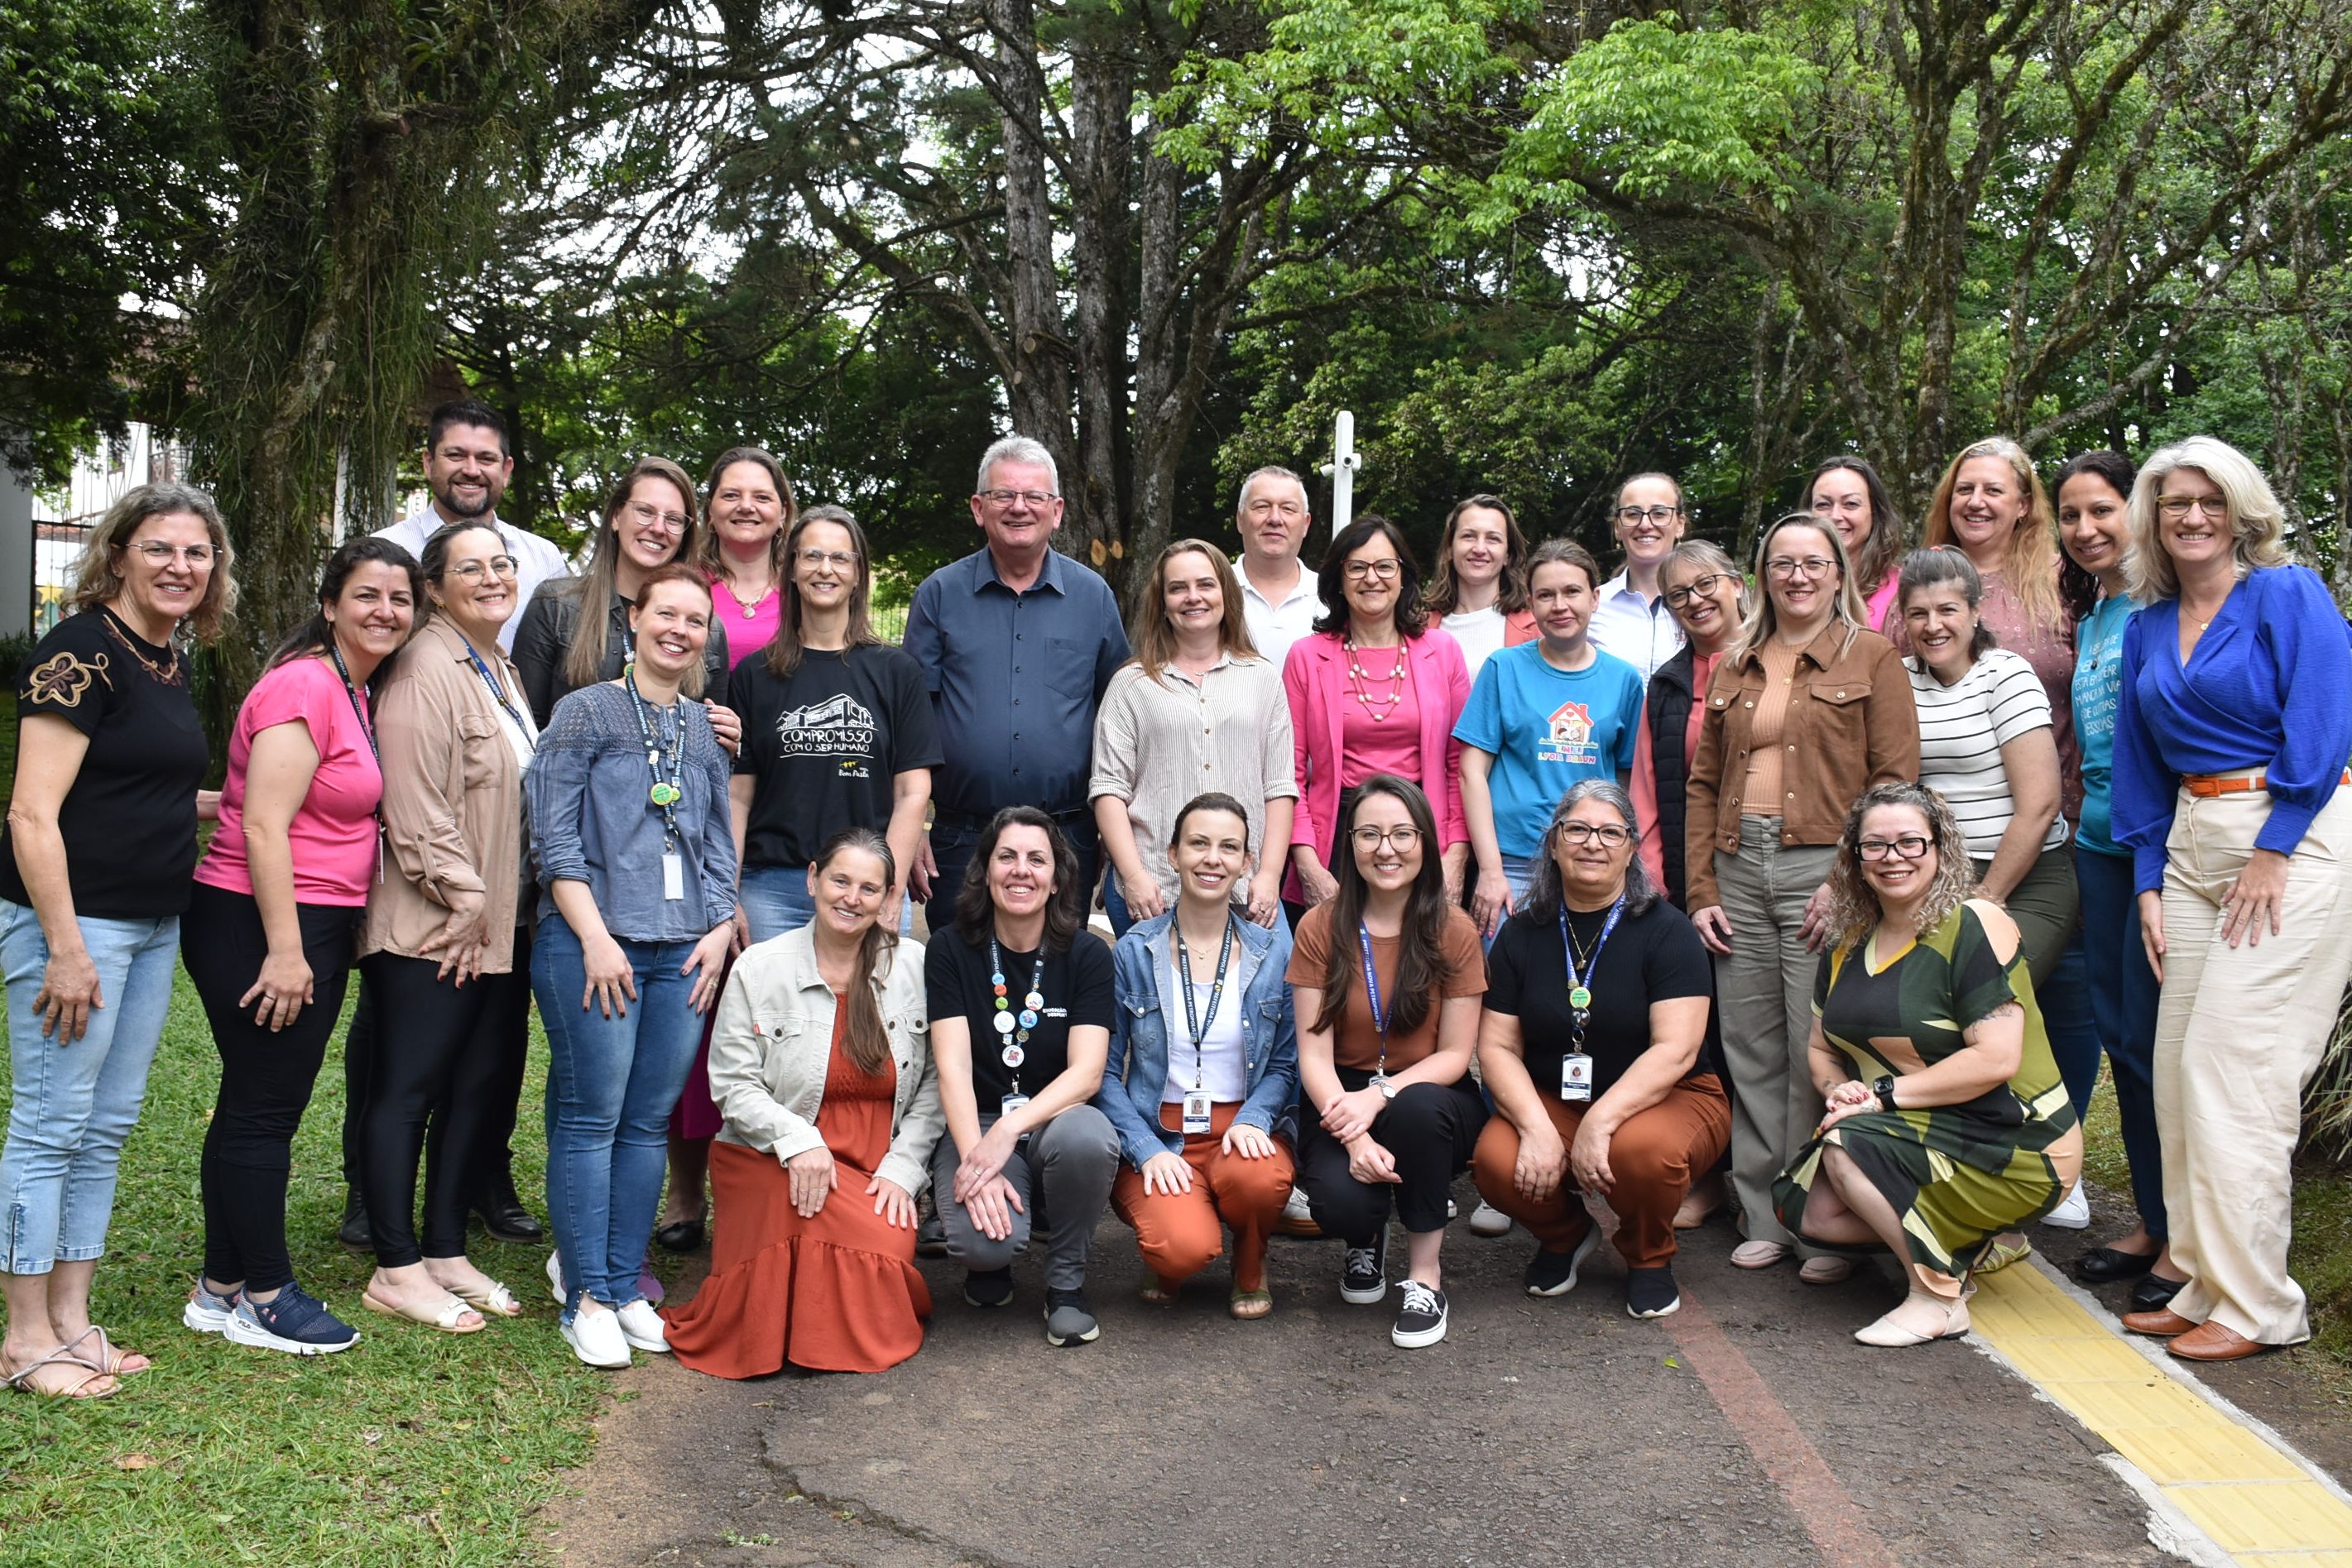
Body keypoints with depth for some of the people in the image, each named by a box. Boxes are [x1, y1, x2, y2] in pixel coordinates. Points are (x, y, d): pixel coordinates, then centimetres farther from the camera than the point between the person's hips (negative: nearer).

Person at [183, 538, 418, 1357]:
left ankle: (221, 1289, 26)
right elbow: (263, 828, -20)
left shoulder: (352, 691, 14)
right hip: (261, 924, -10)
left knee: (255, 1106, 15)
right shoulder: (304, 686, -16)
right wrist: (284, 951, -21)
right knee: (264, 1110, 1)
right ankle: (264, 1296, 13)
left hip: (312, 926, 10)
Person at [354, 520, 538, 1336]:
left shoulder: (502, 671, 18)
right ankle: (396, 1270, 6)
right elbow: (417, 807, -19)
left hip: (503, 925, 9)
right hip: (433, 930, -9)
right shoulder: (426, 669, -12)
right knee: (410, 1089, -2)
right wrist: (464, 903, -17)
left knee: (480, 1087, 12)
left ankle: (445, 1251, 22)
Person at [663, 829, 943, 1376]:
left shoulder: (915, 967, 3)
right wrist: (798, 1140, -19)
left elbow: (934, 1084, 4)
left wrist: (902, 1169, -6)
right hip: (774, 1160, -1)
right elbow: (733, 1084, -3)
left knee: (885, 1251, -26)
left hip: (880, 1168, 2)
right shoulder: (759, 967, 1)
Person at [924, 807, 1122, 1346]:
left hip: (1055, 1119, 1)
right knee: (981, 1237, -32)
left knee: (1086, 1135, -36)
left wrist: (1010, 1129, -28)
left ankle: (1066, 1282, -7)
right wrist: (974, 1158, -25)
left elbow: (1086, 1073, -12)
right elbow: (953, 1067, -10)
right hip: (976, 1126, -1)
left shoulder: (1086, 954, -2)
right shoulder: (950, 949, -1)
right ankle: (989, 1260, 10)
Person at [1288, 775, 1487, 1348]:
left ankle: (1426, 1272, -14)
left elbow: (1455, 1055, -5)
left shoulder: (1454, 929, -5)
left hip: (1430, 1095, 0)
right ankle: (1365, 1238, 12)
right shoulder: (1321, 927, -5)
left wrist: (1380, 1096, -23)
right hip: (1341, 1098, 0)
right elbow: (1314, 1053, -8)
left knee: (1418, 1108, -37)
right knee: (1340, 1201, -30)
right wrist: (1353, 1137, -24)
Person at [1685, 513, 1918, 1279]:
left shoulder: (1870, 657, 4)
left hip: (1823, 867, -4)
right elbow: (1702, 782, 16)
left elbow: (1896, 778, -4)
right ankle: (1766, 1219, 16)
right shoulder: (1734, 666, 17)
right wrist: (1700, 891, 7)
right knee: (1751, 1052, 6)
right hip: (1740, 868, 5)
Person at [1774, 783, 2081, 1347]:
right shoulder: (1849, 943, 8)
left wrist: (1883, 1094, -21)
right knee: (1808, 1213, -8)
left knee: (1846, 1147, -27)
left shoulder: (1974, 927, -15)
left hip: (2012, 1147, -8)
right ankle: (1968, 1243, 12)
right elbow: (1821, 1048, 14)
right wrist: (1838, 1090, -9)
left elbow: (1996, 1059, -23)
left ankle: (1939, 1298, -9)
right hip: (1913, 1137, 8)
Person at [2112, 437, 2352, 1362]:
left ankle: (2258, 1305, -1)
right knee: (2178, 1068, 3)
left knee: (2232, 1064, -11)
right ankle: (2203, 1286, 13)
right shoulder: (2146, 627, 16)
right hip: (2195, 843, 7)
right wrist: (2149, 880, 11)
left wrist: (2272, 851, -14)